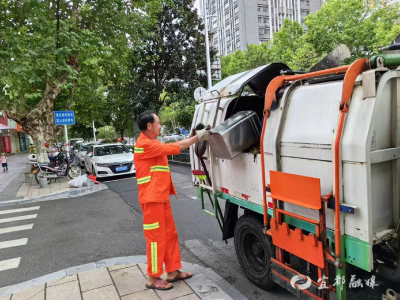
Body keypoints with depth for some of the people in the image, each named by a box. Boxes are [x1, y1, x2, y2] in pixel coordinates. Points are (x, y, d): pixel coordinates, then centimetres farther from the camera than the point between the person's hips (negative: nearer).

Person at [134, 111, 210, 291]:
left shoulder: (151, 144, 17)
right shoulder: (145, 144, -17)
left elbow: (171, 148, 18)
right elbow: (172, 148, -18)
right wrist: (197, 138, -12)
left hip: (161, 197, 10)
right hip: (152, 198, -10)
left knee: (170, 234, 15)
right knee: (156, 237, 0)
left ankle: (173, 271, 28)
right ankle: (153, 278, 15)